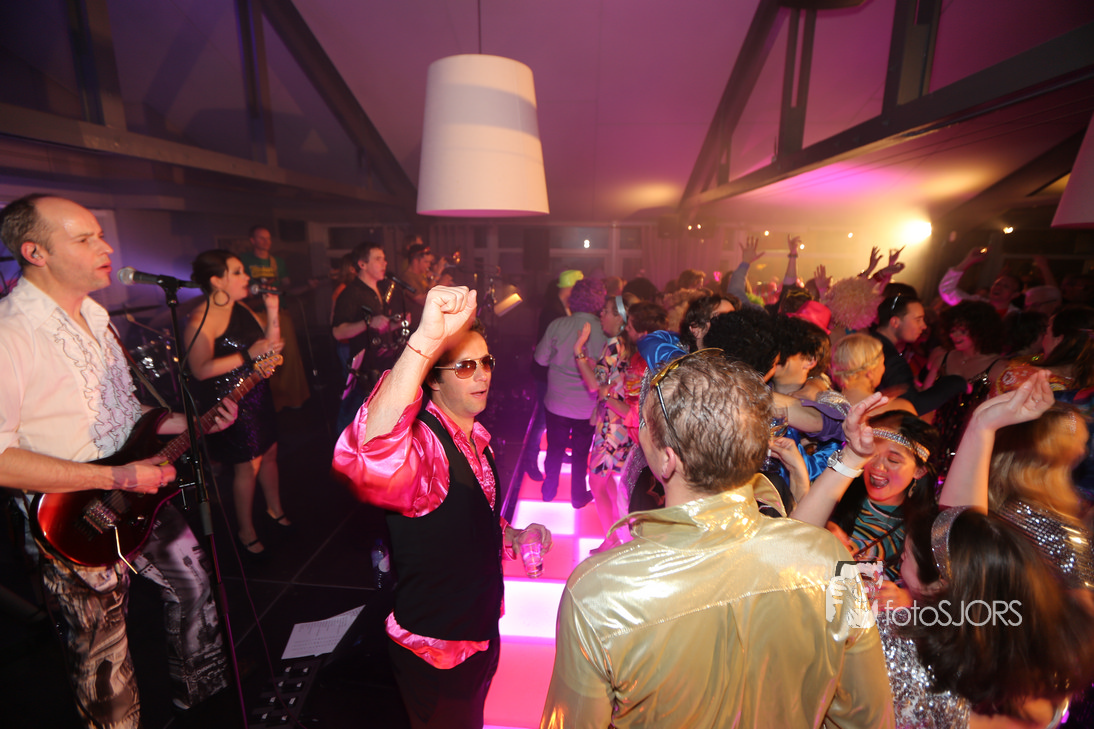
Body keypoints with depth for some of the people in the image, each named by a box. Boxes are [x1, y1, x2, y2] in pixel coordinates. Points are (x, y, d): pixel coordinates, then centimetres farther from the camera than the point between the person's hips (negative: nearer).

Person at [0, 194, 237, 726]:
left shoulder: (94, 317, 7)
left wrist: (190, 424, 2)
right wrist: (116, 478, -26)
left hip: (138, 493, 8)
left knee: (194, 580, 20)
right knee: (103, 648, 12)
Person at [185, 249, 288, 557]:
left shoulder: (242, 309, 7)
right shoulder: (200, 319, -18)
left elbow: (270, 344, 11)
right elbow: (201, 369, -25)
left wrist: (272, 311, -1)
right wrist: (248, 355, -28)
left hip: (258, 395, 8)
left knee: (270, 452, 18)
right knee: (247, 466, 2)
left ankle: (275, 510, 39)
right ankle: (246, 532, 22)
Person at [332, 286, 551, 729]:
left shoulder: (476, 437, -2)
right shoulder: (424, 441, -31)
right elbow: (369, 465, -57)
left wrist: (513, 537, -3)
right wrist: (424, 342, -63)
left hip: (481, 633, 8)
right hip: (435, 653, -7)